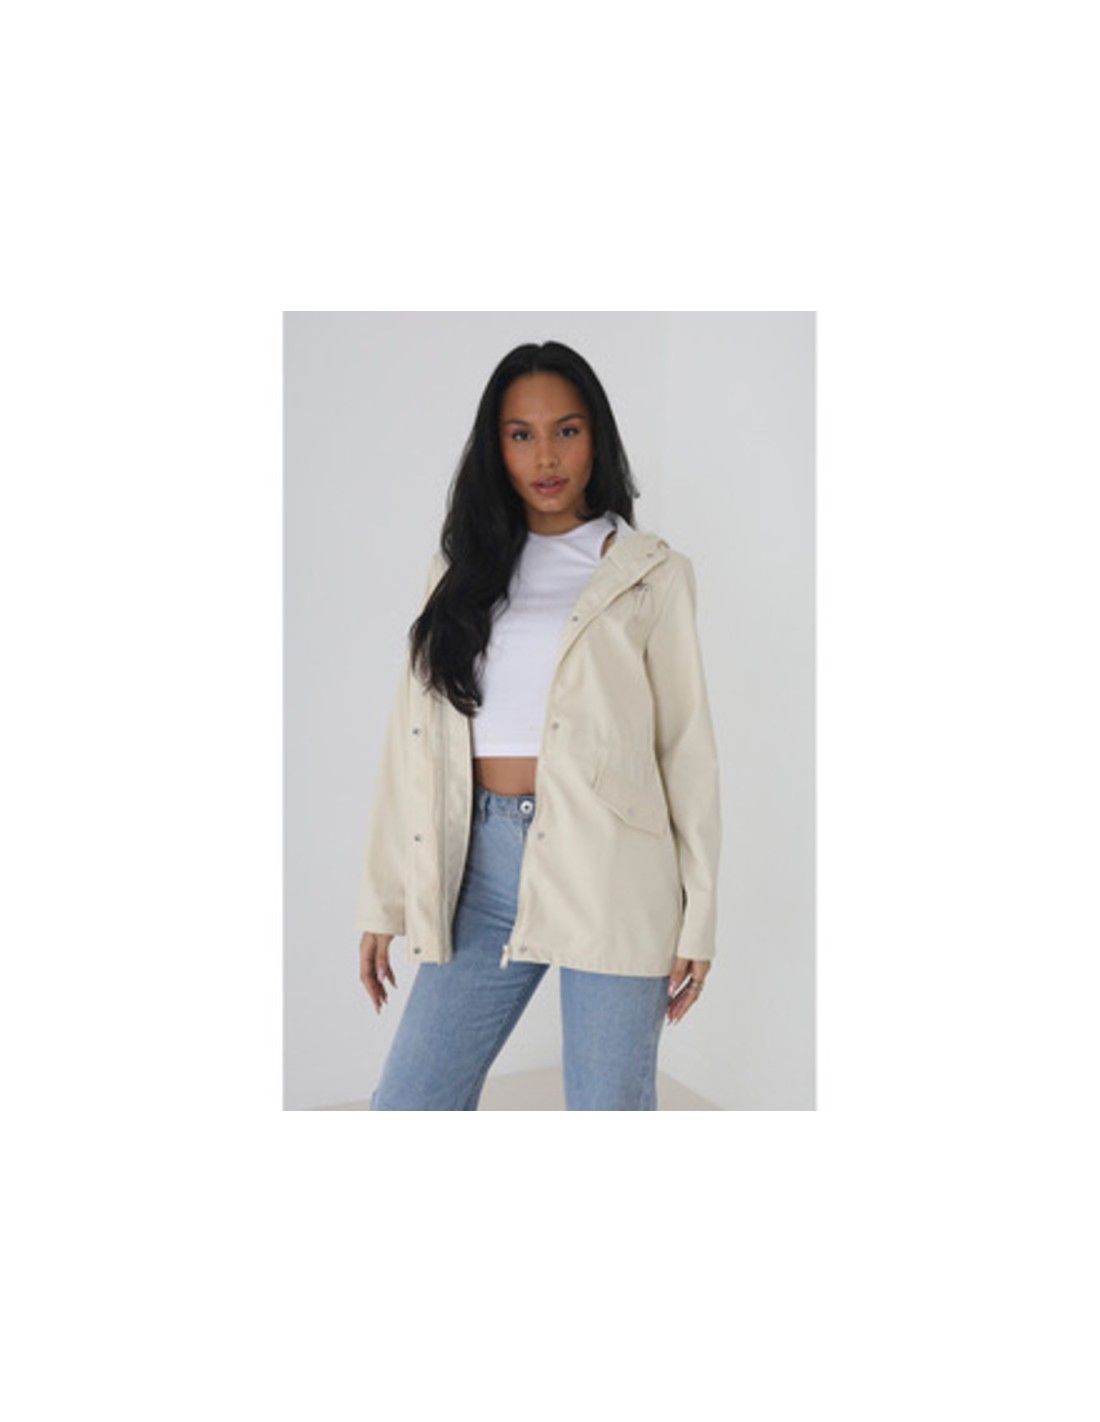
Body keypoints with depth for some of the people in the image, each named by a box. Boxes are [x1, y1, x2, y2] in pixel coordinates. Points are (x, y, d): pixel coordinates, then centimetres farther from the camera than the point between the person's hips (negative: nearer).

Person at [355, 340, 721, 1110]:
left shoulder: (650, 573, 2)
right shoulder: (464, 569, 12)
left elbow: (687, 744, 1)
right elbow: (415, 735, 9)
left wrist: (697, 919, -2)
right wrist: (385, 900, 6)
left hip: (606, 871, -3)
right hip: (485, 869, 4)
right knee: (409, 1103, 5)